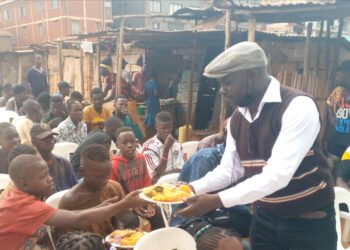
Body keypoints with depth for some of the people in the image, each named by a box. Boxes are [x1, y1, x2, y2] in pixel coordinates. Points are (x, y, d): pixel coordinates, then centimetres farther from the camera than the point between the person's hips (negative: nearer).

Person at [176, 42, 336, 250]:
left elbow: (278, 175, -29)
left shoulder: (298, 107, -22)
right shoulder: (236, 119, 1)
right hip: (265, 217, 6)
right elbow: (229, 169, 3)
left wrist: (218, 200, -32)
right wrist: (192, 188, -12)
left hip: (310, 222, -5)